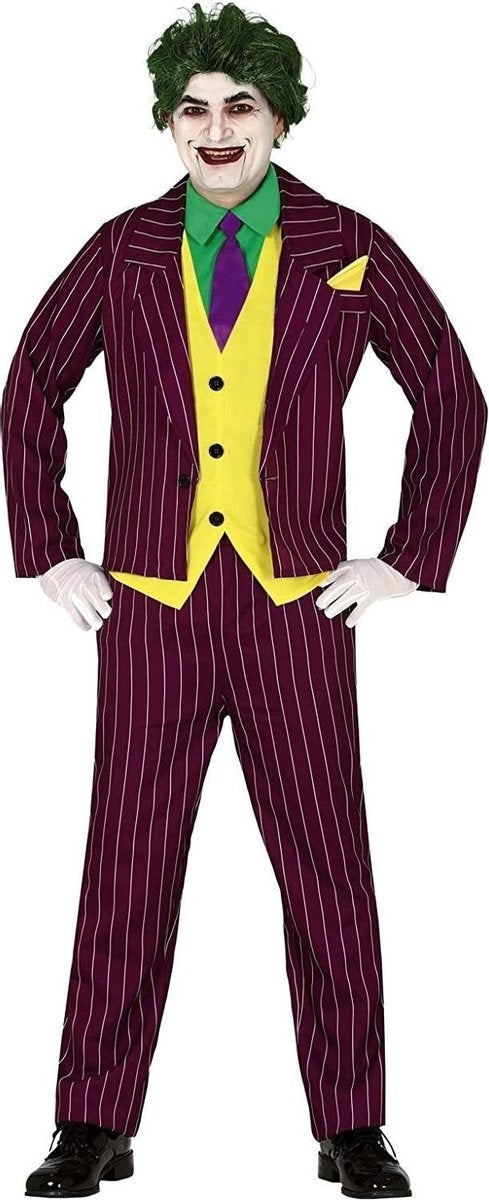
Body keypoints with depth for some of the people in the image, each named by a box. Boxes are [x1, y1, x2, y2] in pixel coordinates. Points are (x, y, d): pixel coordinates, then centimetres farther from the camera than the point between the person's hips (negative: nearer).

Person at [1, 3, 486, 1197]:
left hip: (297, 606, -1)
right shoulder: (124, 252, 5)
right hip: (150, 606, 1)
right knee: (128, 866, 3)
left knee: (327, 870, 4)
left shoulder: (349, 251, 2)